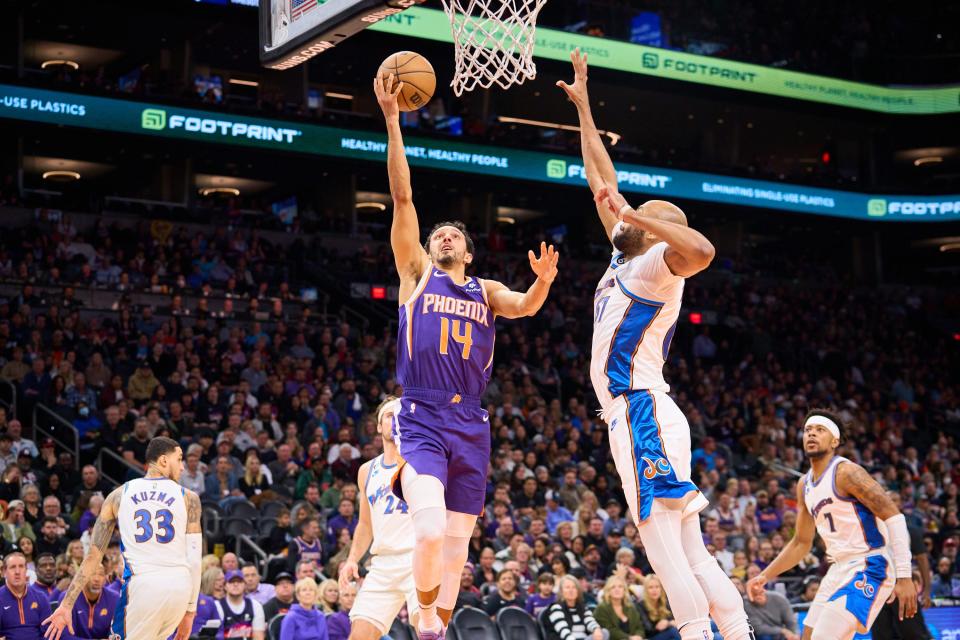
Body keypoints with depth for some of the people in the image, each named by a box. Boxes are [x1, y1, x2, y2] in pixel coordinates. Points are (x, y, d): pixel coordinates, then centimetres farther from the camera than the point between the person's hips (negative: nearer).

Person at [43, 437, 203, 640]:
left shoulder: (118, 495, 11)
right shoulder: (188, 498, 9)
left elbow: (92, 556, 9)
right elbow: (194, 559, 3)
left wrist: (66, 605, 12)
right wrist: (190, 610, 11)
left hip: (142, 585, -2)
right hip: (180, 586, 2)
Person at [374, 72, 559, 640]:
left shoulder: (487, 291, 18)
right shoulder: (416, 273, 12)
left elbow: (525, 306, -3)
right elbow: (403, 196, 4)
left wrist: (543, 281, -26)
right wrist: (392, 119, -2)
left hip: (471, 426, 4)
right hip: (422, 420, -3)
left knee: (456, 548, 5)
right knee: (430, 533, -22)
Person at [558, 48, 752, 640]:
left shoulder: (656, 266, -5)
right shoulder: (626, 260, 19)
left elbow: (702, 250, -30)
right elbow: (603, 182, 28)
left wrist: (635, 214, -23)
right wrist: (582, 107, 31)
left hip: (643, 416, -9)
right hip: (637, 418, 9)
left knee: (668, 556, -12)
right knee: (691, 557, 6)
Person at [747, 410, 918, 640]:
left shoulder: (846, 472, -14)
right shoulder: (804, 485, 12)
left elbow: (894, 517, -18)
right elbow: (801, 542, 23)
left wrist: (904, 576, -25)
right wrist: (764, 576, 15)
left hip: (869, 567, -9)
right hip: (840, 569, 9)